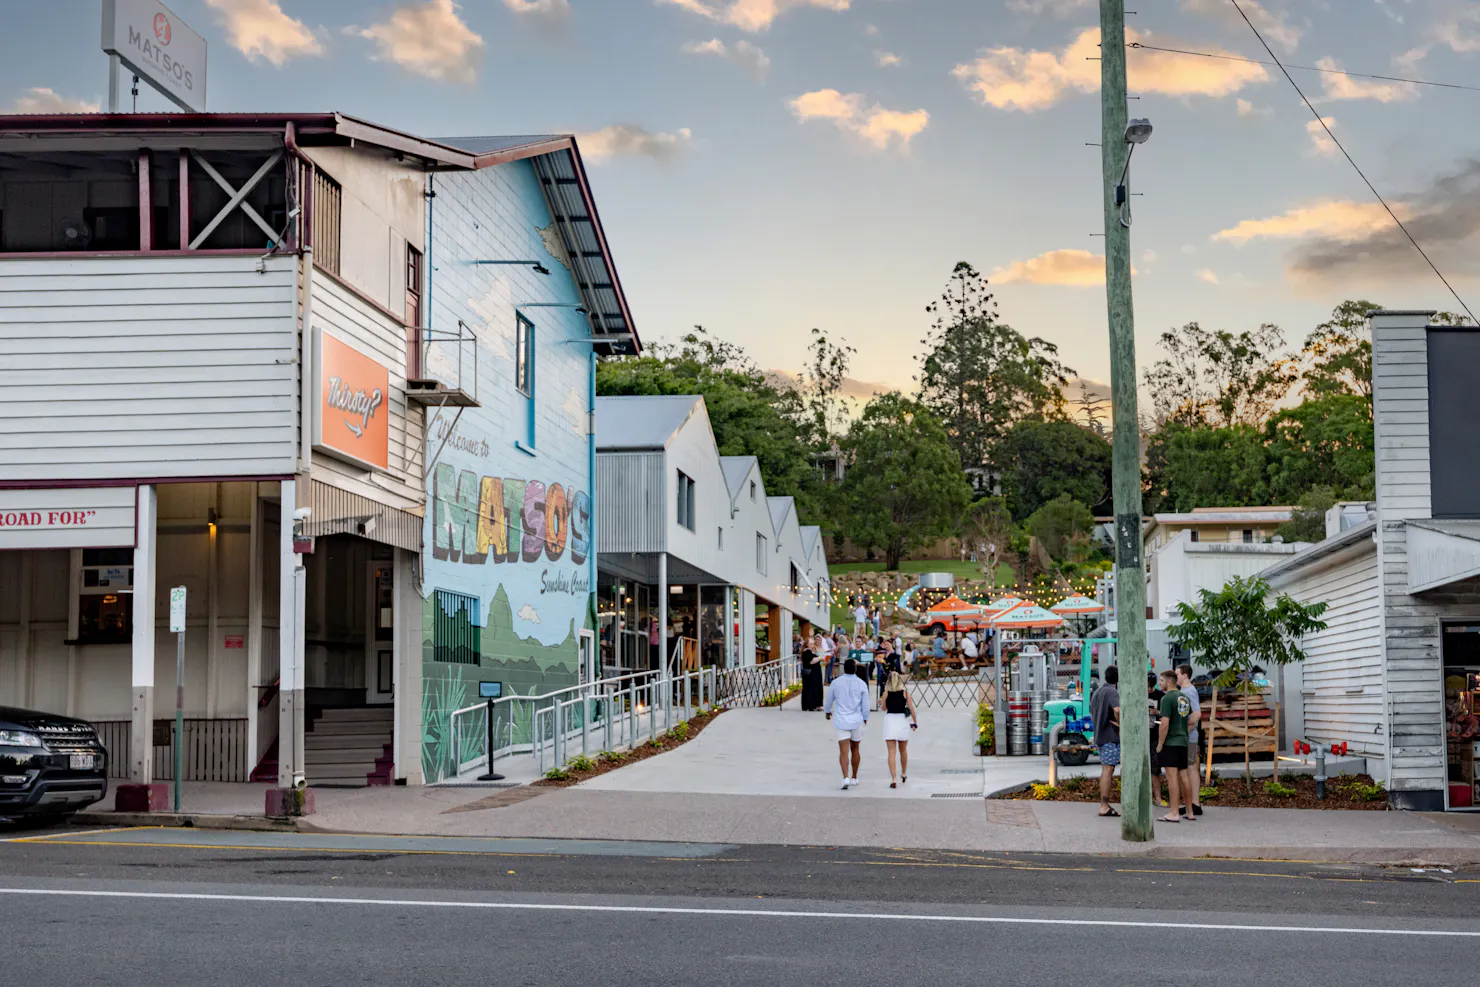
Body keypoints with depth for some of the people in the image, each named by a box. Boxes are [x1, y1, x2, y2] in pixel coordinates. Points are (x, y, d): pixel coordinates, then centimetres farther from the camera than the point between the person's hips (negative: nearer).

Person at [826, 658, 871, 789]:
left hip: (840, 720, -1)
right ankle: (854, 778, 26)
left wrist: (828, 711, 29)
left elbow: (829, 700, 8)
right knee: (855, 749, 17)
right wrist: (865, 718, 17)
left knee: (843, 751, -4)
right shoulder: (861, 684, -5)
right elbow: (865, 705, -1)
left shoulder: (836, 683, -4)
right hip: (857, 720, 1)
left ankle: (846, 777, -20)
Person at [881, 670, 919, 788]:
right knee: (903, 751, 20)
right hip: (902, 720, 1)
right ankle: (904, 774, 38)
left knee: (891, 752, -3)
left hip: (889, 720, -1)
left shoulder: (886, 693, 0)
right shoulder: (905, 692, 0)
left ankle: (893, 779, -13)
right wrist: (915, 723, 7)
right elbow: (911, 709, -2)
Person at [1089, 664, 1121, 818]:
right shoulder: (1112, 692, -13)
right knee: (1108, 770, -7)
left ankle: (1104, 804, 20)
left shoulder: (1097, 692, 17)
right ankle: (1105, 807, -8)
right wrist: (1120, 725, -19)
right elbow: (1117, 709, -32)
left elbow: (1092, 714, 26)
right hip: (1111, 736, -9)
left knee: (1105, 770, 15)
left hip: (1100, 735, 9)